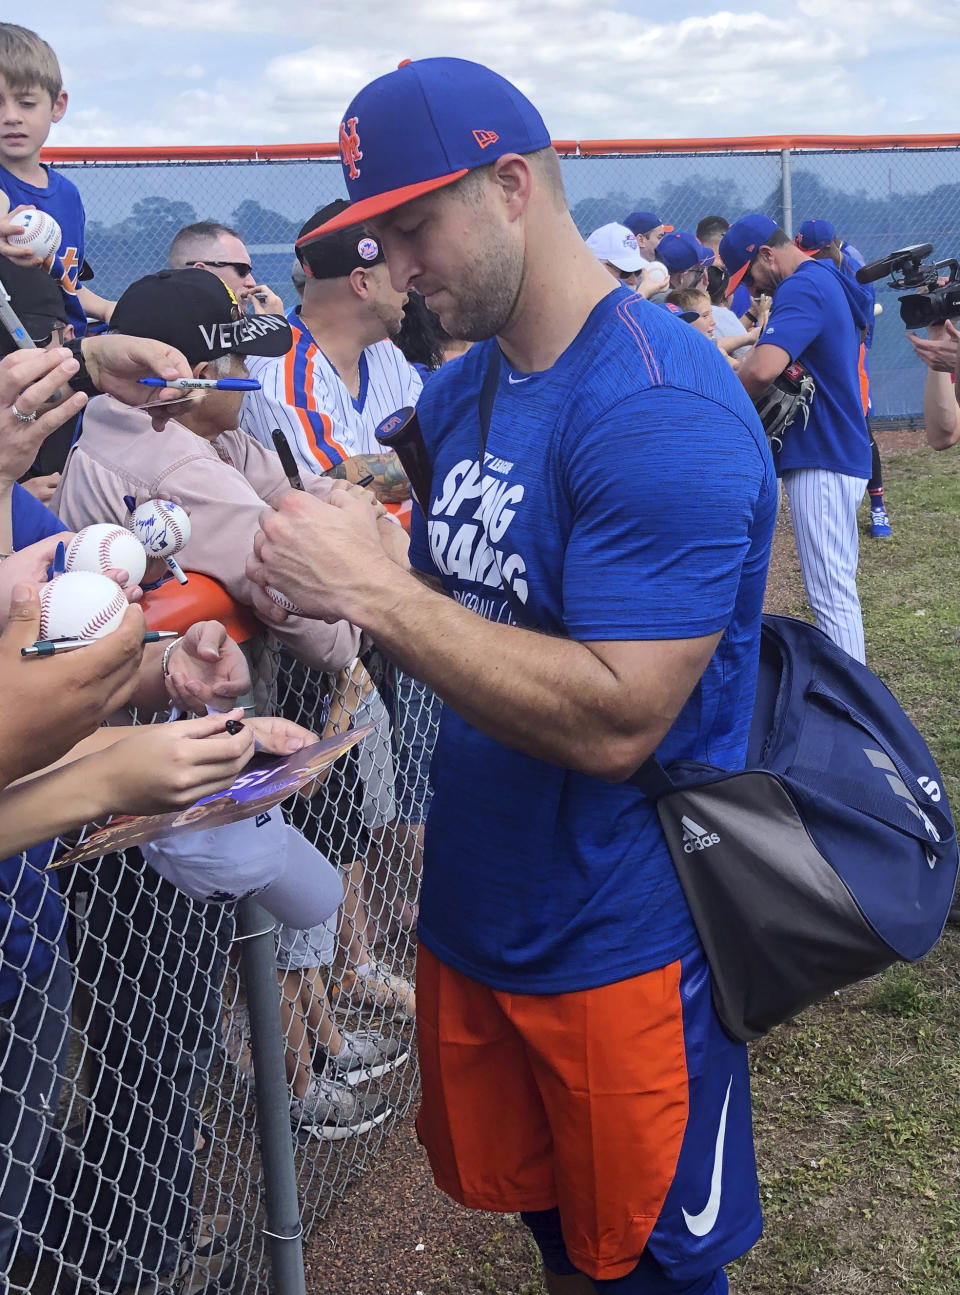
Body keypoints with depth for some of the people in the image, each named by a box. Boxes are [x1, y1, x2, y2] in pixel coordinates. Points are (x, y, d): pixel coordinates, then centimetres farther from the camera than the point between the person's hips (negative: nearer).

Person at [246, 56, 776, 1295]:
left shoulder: (659, 410, -23)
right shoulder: (460, 390, 5)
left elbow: (613, 721, -29)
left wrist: (371, 589, -26)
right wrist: (312, 583, -8)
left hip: (619, 947, -7)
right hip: (472, 913, 7)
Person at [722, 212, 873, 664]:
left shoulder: (801, 288, -16)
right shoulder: (829, 280, 17)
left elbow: (762, 369, -30)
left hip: (821, 461, -11)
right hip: (841, 455, 11)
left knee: (830, 594, -6)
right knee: (836, 587, 16)